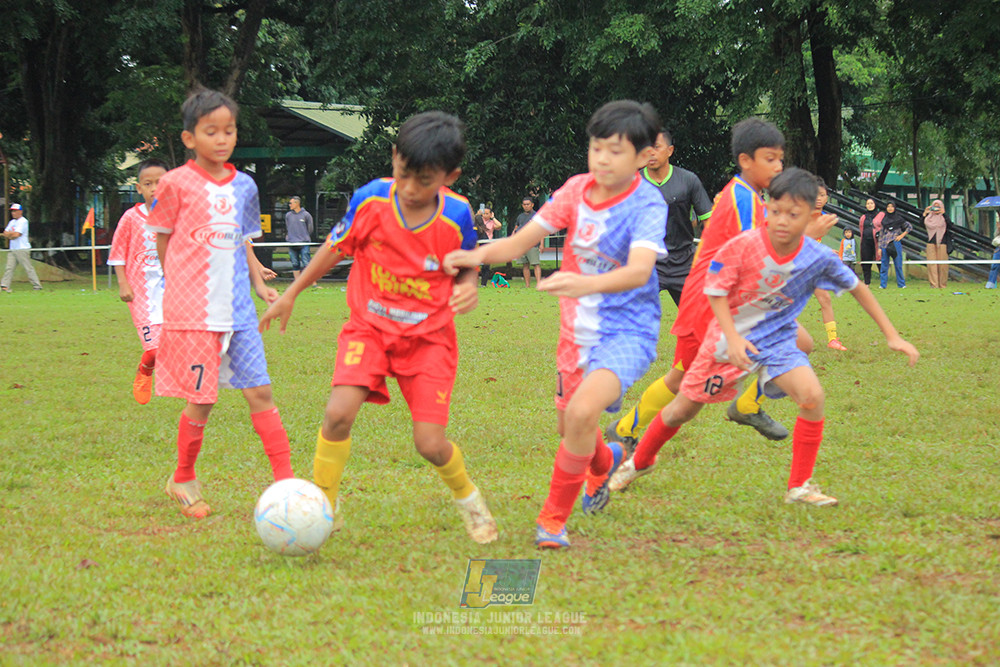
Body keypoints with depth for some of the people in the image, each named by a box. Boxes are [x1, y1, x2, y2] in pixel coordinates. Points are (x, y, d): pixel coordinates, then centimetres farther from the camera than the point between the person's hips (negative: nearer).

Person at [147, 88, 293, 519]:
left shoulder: (243, 187, 11)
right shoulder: (176, 184, -4)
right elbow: (163, 241, 4)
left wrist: (258, 283, 10)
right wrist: (180, 287, 4)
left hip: (237, 308, 4)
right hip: (191, 309, -4)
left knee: (259, 391, -1)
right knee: (202, 400, 1)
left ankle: (285, 481, 2)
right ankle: (183, 479, 22)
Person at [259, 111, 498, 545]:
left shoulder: (456, 216, -13)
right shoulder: (370, 200, -12)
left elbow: (467, 264, 6)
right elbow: (336, 247, 6)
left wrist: (469, 289, -18)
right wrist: (291, 294, 13)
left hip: (428, 336, -1)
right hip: (369, 326, 1)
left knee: (430, 443, -9)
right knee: (338, 414, -23)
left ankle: (467, 497, 24)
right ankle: (323, 505, -2)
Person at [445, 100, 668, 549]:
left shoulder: (647, 205, -17)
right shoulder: (577, 191, -2)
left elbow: (639, 271, -33)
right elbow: (524, 239, -1)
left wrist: (588, 283, -52)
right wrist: (480, 255, -21)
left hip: (626, 330, -6)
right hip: (578, 329, 6)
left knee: (584, 410, -28)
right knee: (568, 424, 20)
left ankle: (554, 518, -11)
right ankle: (604, 462, 58)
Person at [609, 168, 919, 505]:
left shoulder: (819, 258, -18)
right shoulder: (743, 246, -26)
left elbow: (856, 288, -2)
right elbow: (715, 290, -13)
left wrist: (892, 336, 1)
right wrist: (733, 339, -24)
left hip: (778, 340, 1)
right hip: (730, 338, -1)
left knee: (812, 395, -24)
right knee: (682, 410, 9)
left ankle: (800, 487, -10)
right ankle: (640, 462, 39)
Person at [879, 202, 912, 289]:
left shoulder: (898, 218, 6)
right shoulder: (884, 220, 10)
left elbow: (909, 226, 11)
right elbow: (881, 234, 11)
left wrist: (902, 235, 0)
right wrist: (879, 247, 5)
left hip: (895, 243, -2)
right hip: (885, 244, 2)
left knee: (898, 265, 0)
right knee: (884, 265, 1)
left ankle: (901, 284, 6)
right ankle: (882, 284, 5)